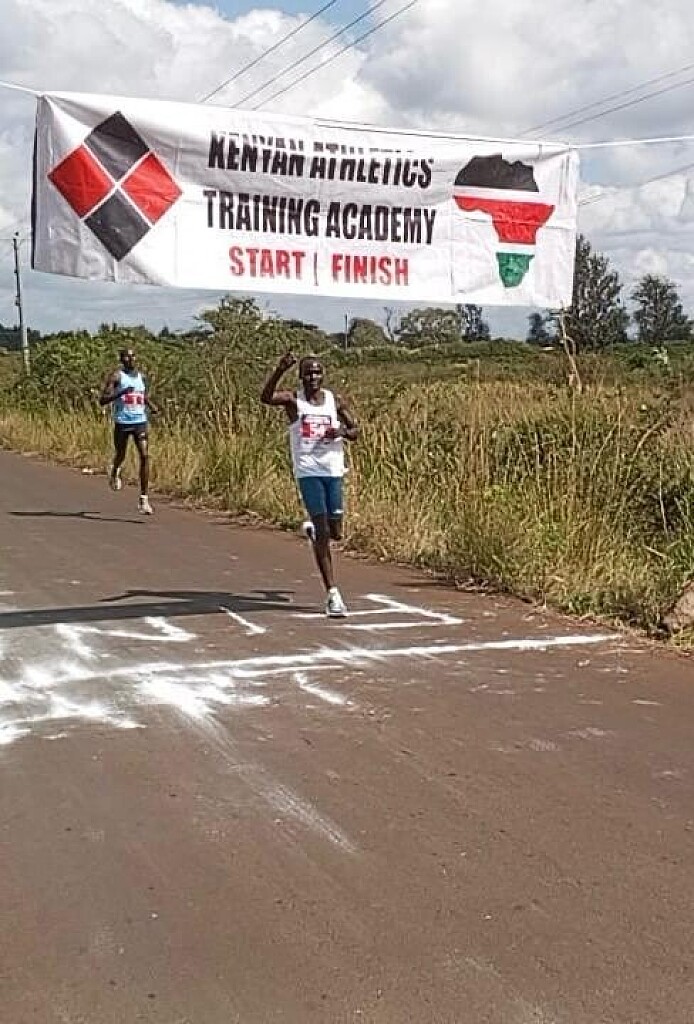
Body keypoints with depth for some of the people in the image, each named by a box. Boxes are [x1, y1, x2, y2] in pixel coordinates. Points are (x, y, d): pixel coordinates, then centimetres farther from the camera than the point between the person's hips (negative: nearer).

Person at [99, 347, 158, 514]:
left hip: (140, 421, 3)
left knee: (145, 456, -12)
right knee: (120, 455, 13)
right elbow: (102, 400, -12)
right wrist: (120, 393, -26)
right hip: (122, 422, -3)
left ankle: (143, 499, -11)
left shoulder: (141, 377, 11)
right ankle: (114, 472, 53)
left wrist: (152, 407, 5)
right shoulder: (116, 376, -5)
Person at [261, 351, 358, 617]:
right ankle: (332, 595, -9)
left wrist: (343, 432, -10)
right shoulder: (293, 400, -2)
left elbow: (355, 430, 13)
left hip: (333, 472, 4)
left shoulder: (335, 401, 7)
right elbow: (265, 398, -21)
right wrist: (279, 370, -35)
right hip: (308, 472, -4)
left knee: (335, 533, 7)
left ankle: (311, 529, 45)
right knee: (322, 531, -11)